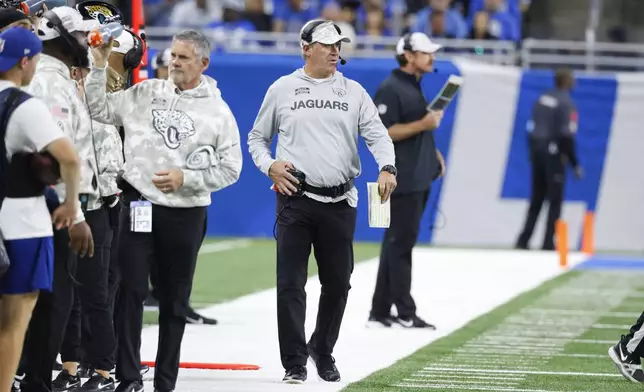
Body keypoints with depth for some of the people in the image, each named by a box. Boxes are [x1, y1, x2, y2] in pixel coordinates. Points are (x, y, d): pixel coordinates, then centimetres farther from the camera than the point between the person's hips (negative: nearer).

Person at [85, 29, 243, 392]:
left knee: (175, 300, 7)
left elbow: (230, 169, -1)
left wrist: (185, 177, -12)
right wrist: (100, 66, -3)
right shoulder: (146, 93, 6)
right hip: (139, 204, 1)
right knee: (131, 291, -6)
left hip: (185, 213, -1)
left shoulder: (218, 111, 1)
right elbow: (101, 109, 7)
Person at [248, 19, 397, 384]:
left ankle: (323, 350, 30)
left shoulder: (353, 92, 8)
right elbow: (257, 138, 13)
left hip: (340, 202, 2)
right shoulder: (282, 90, 5)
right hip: (296, 198, -2)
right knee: (291, 283, -6)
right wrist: (269, 166, -5)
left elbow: (377, 134, -1)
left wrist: (387, 168, -20)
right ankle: (295, 363, 0)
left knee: (337, 283, 10)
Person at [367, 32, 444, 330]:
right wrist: (423, 124, -23)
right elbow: (382, 133, -21)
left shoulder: (415, 87, 17)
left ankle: (380, 312, 15)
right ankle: (405, 313, -2)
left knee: (398, 244, 11)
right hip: (403, 179, -10)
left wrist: (432, 151, 15)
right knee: (400, 244, -5)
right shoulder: (390, 90, -14)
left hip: (419, 177, 10)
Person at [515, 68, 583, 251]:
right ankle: (548, 242, -2)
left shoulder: (543, 98, 10)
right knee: (555, 200, 1)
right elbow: (567, 135, -17)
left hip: (536, 152, 7)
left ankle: (523, 240, 9)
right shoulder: (566, 103, -12)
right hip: (554, 153, -7)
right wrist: (575, 164, -12)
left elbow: (531, 128, 12)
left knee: (536, 198, 13)